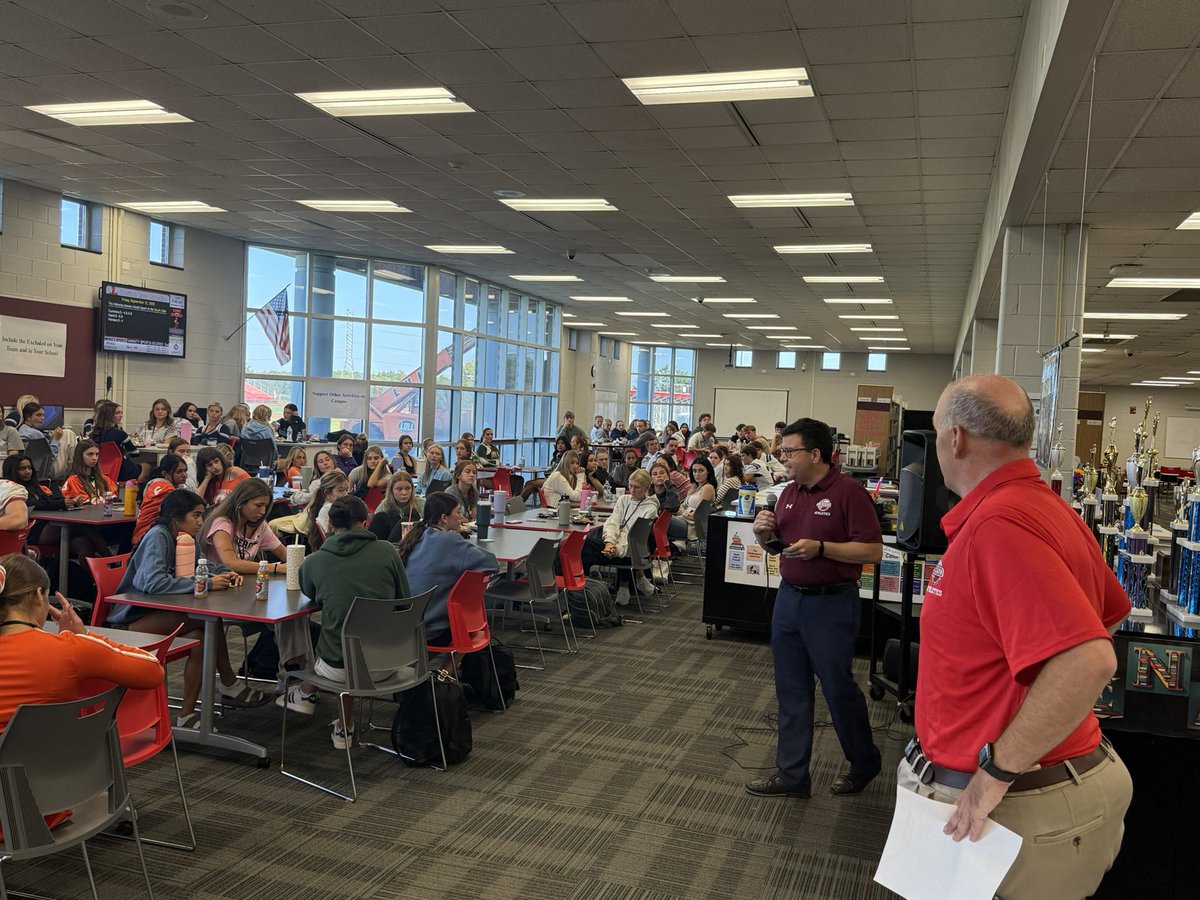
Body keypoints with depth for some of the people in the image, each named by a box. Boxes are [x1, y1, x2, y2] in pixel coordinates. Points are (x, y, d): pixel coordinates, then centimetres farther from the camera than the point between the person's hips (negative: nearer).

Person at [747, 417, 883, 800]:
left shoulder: (848, 491, -13)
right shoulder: (789, 492, 10)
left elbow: (873, 551, -17)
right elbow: (772, 539, 20)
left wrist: (820, 547, -24)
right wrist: (763, 531, -3)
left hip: (831, 604, -7)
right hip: (789, 597, 7)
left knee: (838, 687, 5)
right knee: (791, 690, 11)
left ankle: (864, 762, 29)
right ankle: (792, 774, 21)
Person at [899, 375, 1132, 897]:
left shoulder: (998, 525, -26)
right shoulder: (1049, 508, 4)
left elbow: (1087, 662, -35)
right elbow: (1110, 612, 20)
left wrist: (997, 772, -28)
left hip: (1012, 811, -9)